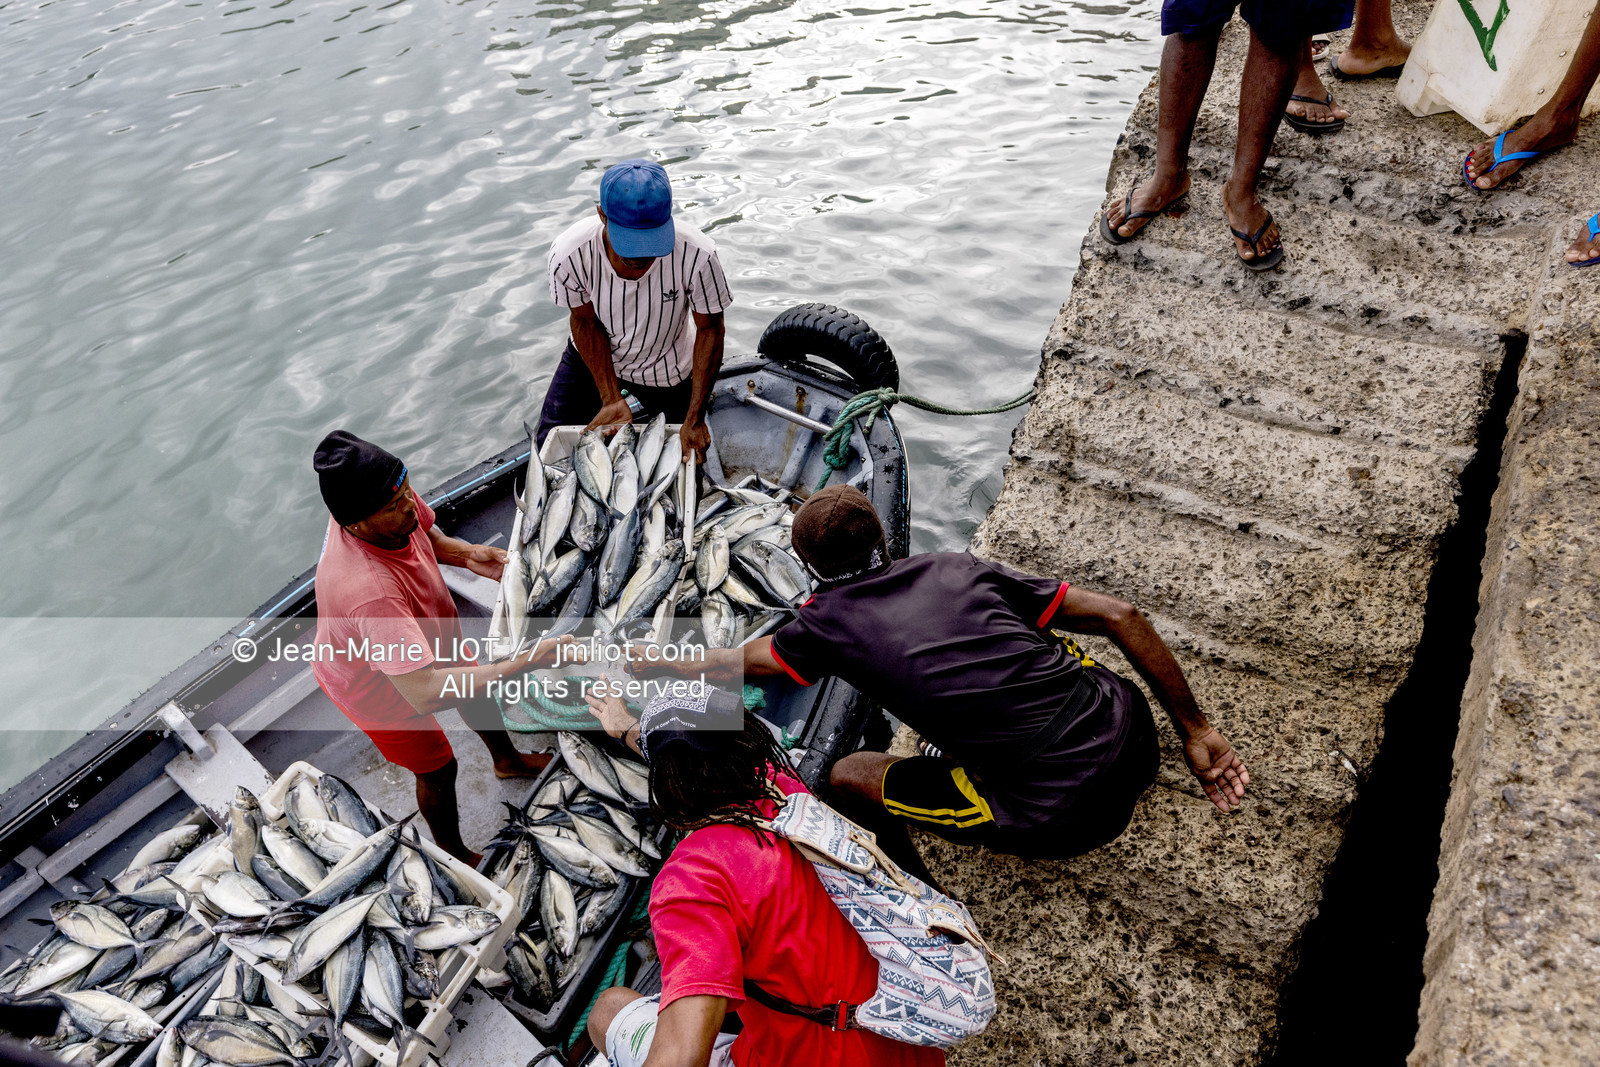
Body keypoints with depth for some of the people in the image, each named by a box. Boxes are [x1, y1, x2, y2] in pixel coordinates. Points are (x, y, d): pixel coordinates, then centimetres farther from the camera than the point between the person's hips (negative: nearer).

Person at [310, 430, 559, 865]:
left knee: (477, 687, 30)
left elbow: (426, 534, -1)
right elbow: (424, 693, -52)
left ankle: (508, 760, 64)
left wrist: (465, 553, -21)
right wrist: (522, 663, -53)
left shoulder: (395, 503, -27)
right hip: (377, 687, -7)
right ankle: (455, 857, 46)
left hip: (421, 639, 7)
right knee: (438, 769, 15)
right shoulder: (369, 591, -51)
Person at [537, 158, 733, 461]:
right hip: (591, 358, 1)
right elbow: (584, 321, -15)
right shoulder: (568, 254, -33)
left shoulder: (697, 255, -37)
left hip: (665, 369, -1)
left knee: (679, 451, 11)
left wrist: (695, 419, -21)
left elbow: (709, 329, -21)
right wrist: (611, 399, -19)